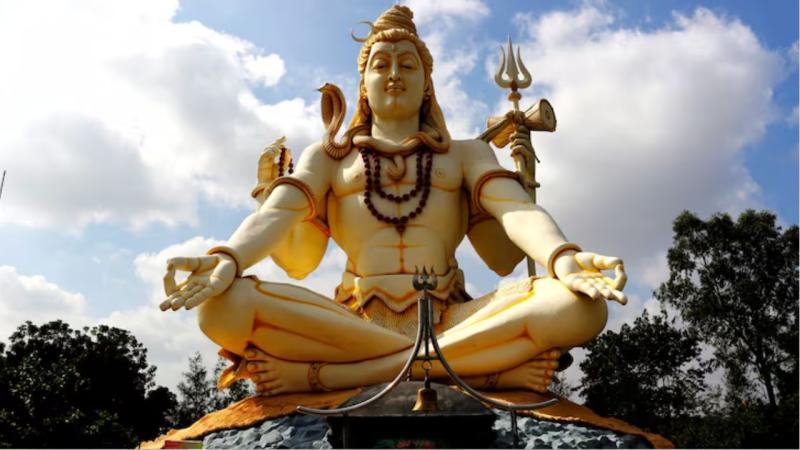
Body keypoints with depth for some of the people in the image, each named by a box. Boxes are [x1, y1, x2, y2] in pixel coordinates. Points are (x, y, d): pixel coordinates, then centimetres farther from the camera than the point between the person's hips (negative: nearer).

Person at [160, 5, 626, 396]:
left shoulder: (467, 154, 20)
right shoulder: (326, 155, 20)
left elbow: (517, 209, 0)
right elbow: (277, 214, 2)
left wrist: (563, 259, -25)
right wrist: (227, 260, -23)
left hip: (451, 320, 0)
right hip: (352, 321, 1)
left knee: (577, 307, -27)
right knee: (224, 305, -28)